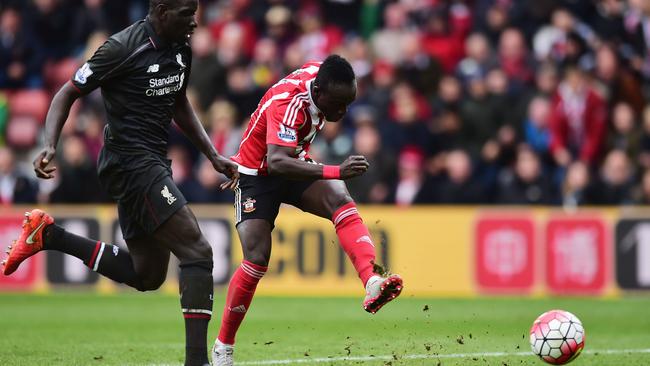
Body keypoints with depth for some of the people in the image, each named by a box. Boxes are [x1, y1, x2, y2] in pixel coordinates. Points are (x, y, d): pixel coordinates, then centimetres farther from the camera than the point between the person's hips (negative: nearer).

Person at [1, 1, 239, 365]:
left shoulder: (181, 48, 7)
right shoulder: (124, 48, -16)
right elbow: (68, 93, -9)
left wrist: (213, 155, 17)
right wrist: (50, 145, -23)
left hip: (153, 163, 9)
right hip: (132, 162, -9)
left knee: (145, 275, 15)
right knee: (198, 253, -17)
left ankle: (48, 235, 20)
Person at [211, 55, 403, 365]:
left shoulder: (318, 72, -11)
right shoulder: (288, 103, -33)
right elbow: (277, 162, -47)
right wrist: (336, 172, -56)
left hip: (295, 163, 6)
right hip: (258, 173, -6)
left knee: (341, 201, -24)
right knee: (257, 258, -16)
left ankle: (372, 282, -43)